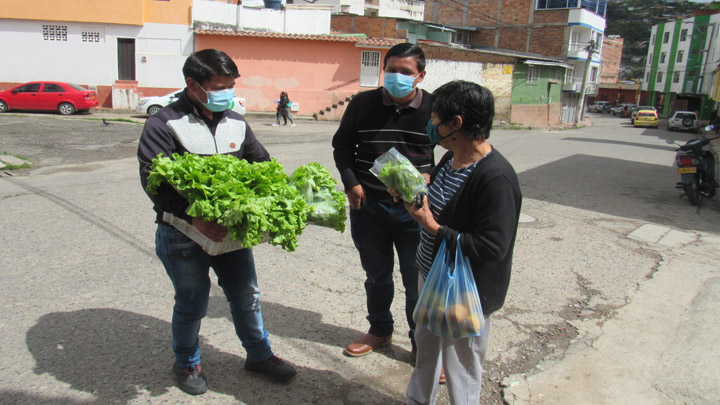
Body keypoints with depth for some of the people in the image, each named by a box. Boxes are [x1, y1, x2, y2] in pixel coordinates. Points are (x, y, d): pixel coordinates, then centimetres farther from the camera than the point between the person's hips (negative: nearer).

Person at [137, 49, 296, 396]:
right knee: (192, 304, 11)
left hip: (230, 230, 5)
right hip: (183, 235, -4)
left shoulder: (236, 124, 6)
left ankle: (259, 354, 37)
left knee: (247, 295, 15)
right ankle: (186, 363, 38)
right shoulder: (165, 125, -11)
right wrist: (193, 217, -31)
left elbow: (262, 166, 11)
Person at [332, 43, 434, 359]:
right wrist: (350, 182, -1)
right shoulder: (363, 104, 1)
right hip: (367, 205, 2)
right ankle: (379, 331, 41)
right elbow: (342, 144, 12)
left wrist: (429, 179, -12)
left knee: (418, 281, 5)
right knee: (376, 275, 19)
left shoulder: (434, 108, -4)